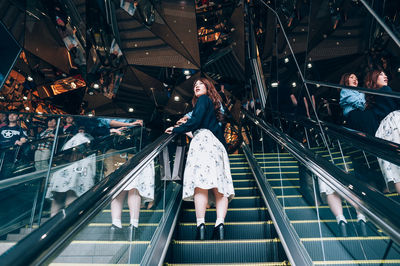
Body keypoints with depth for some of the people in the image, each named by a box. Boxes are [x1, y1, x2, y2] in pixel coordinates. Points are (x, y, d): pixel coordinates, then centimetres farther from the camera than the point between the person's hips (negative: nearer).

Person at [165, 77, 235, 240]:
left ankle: (201, 224, -28)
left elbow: (196, 121, -5)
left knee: (200, 182, -20)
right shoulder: (213, 104, 35)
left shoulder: (203, 99, 10)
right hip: (217, 145, 9)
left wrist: (176, 129, 5)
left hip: (204, 139, -9)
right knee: (219, 185, -7)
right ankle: (220, 223, -16)